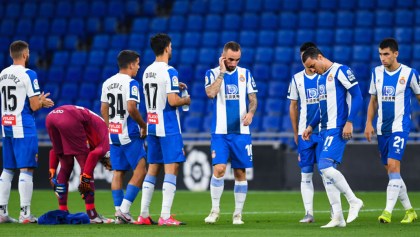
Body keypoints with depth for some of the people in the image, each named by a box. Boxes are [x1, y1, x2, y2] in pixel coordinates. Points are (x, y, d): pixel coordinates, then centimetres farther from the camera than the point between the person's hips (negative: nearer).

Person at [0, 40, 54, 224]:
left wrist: (39, 100, 22)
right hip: (24, 128, -7)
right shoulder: (28, 74, -11)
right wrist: (43, 102, 9)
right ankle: (25, 213, -8)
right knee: (26, 169, -5)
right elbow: (34, 106, -14)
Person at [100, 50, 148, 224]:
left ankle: (119, 212, 10)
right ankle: (124, 209, -11)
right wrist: (143, 125, -8)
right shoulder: (130, 83, -12)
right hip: (130, 134, -7)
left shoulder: (107, 83, 11)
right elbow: (131, 108, -21)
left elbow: (103, 109, 14)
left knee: (118, 172, 10)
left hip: (113, 135, 7)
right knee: (140, 171, -2)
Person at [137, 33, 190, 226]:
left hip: (152, 126, 8)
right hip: (168, 127, -8)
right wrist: (186, 100, -1)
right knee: (171, 168, -6)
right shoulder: (169, 72, -14)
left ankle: (143, 214, 12)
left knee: (152, 168, 13)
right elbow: (172, 101, -20)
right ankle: (165, 216, -11)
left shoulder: (147, 71, 11)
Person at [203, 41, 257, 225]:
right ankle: (215, 209, -2)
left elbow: (253, 98, 10)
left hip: (241, 132, 3)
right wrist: (222, 72, -14)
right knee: (219, 168, -15)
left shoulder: (245, 74, 8)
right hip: (220, 132, -2)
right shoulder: (213, 74, 0)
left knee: (240, 172, 4)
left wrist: (251, 112, -10)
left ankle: (238, 213, 12)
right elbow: (210, 93, -18)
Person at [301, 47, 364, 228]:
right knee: (327, 171, 4)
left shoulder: (340, 71, -7)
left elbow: (357, 96, -12)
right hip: (325, 130, 9)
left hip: (337, 129, -9)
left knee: (325, 166, -19)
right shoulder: (321, 78, 19)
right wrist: (311, 126, 21)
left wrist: (349, 122, -19)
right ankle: (338, 217, 8)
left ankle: (354, 201, -7)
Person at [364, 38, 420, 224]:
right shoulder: (377, 72, 8)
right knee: (390, 170, 7)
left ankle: (388, 212, -21)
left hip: (400, 127, -6)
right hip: (382, 129, 6)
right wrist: (369, 123, 7)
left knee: (393, 165, -18)